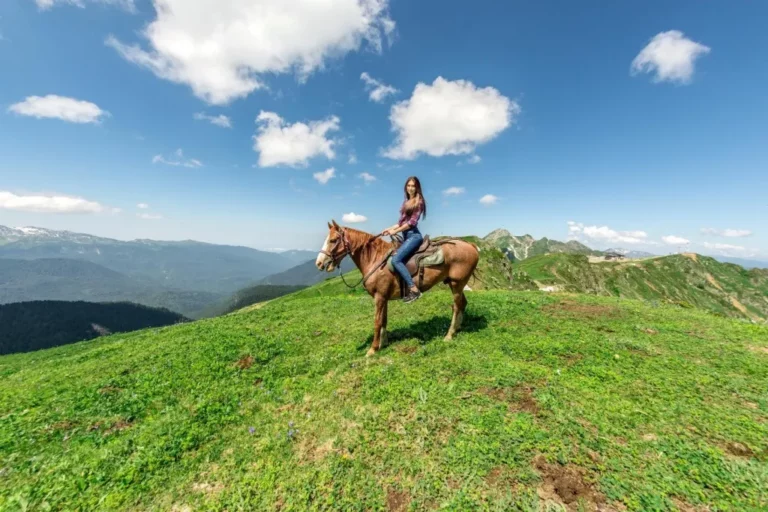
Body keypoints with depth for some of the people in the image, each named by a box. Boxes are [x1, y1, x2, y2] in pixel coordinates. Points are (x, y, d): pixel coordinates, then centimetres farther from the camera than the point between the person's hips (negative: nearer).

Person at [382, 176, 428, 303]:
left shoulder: (419, 201, -5)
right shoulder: (406, 202, 18)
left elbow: (412, 221, -15)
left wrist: (395, 231, -14)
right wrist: (390, 228, 4)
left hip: (414, 235, -9)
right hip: (406, 236, 9)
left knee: (396, 259, -23)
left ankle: (414, 289, -20)